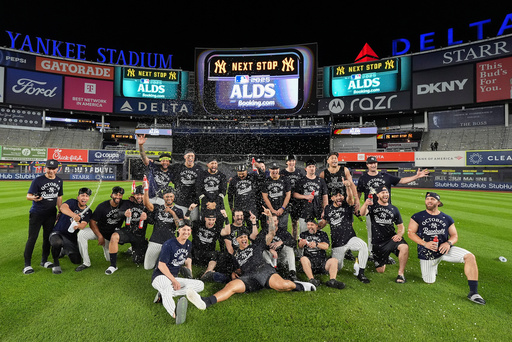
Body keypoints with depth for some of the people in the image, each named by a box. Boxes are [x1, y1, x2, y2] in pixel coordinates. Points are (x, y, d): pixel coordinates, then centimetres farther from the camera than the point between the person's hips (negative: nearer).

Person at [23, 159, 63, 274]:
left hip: (51, 214, 4)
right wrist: (33, 198, -34)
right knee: (32, 238, -4)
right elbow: (28, 195, -11)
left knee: (48, 237, 11)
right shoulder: (38, 180, -9)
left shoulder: (59, 181, 6)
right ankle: (27, 264, 6)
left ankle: (44, 261, 25)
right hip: (36, 214, -4)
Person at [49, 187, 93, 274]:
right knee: (57, 243, -39)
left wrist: (78, 225, -40)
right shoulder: (72, 202, -9)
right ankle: (56, 263, -8)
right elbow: (63, 207, -32)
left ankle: (65, 251, 33)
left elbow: (83, 224, -15)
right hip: (58, 233, -4)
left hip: (72, 238, 4)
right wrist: (74, 215, -52)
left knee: (77, 261, 0)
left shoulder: (88, 212, 1)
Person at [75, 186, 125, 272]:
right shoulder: (102, 206, -16)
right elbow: (92, 222, -13)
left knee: (110, 259, -2)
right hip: (98, 230, -1)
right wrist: (100, 236, -20)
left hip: (111, 236, 1)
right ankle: (86, 263, -17)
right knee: (82, 233, -29)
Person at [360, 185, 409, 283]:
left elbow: (401, 227, 11)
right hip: (378, 242, -1)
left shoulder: (394, 209, 9)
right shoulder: (373, 206, 1)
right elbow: (362, 213, -22)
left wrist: (399, 234, -12)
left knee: (404, 247, -32)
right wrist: (365, 204, -44)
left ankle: (401, 273, -15)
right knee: (380, 270, 2)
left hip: (391, 238, 1)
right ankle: (384, 259, 37)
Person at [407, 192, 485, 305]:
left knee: (470, 257, -23)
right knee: (429, 281, 2)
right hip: (427, 253, -2)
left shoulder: (447, 218, 5)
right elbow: (410, 232, -6)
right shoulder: (417, 217, -3)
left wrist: (448, 243, -14)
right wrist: (425, 243, -19)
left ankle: (473, 293, -16)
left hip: (444, 249, 2)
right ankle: (432, 266, 37)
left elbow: (455, 235, 9)